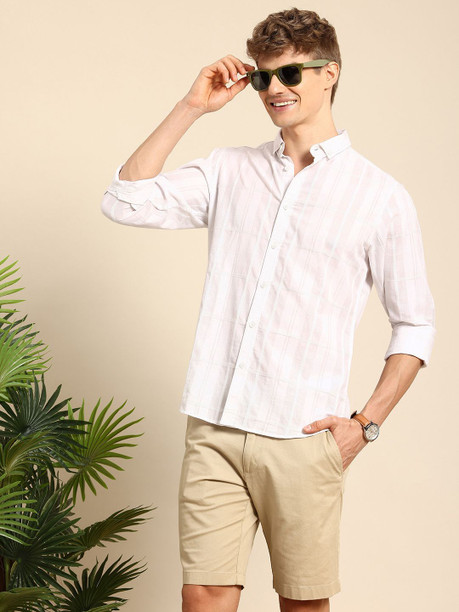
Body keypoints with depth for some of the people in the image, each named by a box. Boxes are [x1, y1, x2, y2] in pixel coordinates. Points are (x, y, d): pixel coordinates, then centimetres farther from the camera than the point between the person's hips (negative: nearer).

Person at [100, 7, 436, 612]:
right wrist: (191, 107, 2)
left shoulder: (381, 196, 2)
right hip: (214, 430, 2)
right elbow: (125, 201, 2)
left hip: (303, 438, -2)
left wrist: (366, 422, -3)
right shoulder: (229, 171, 12)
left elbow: (415, 324, 6)